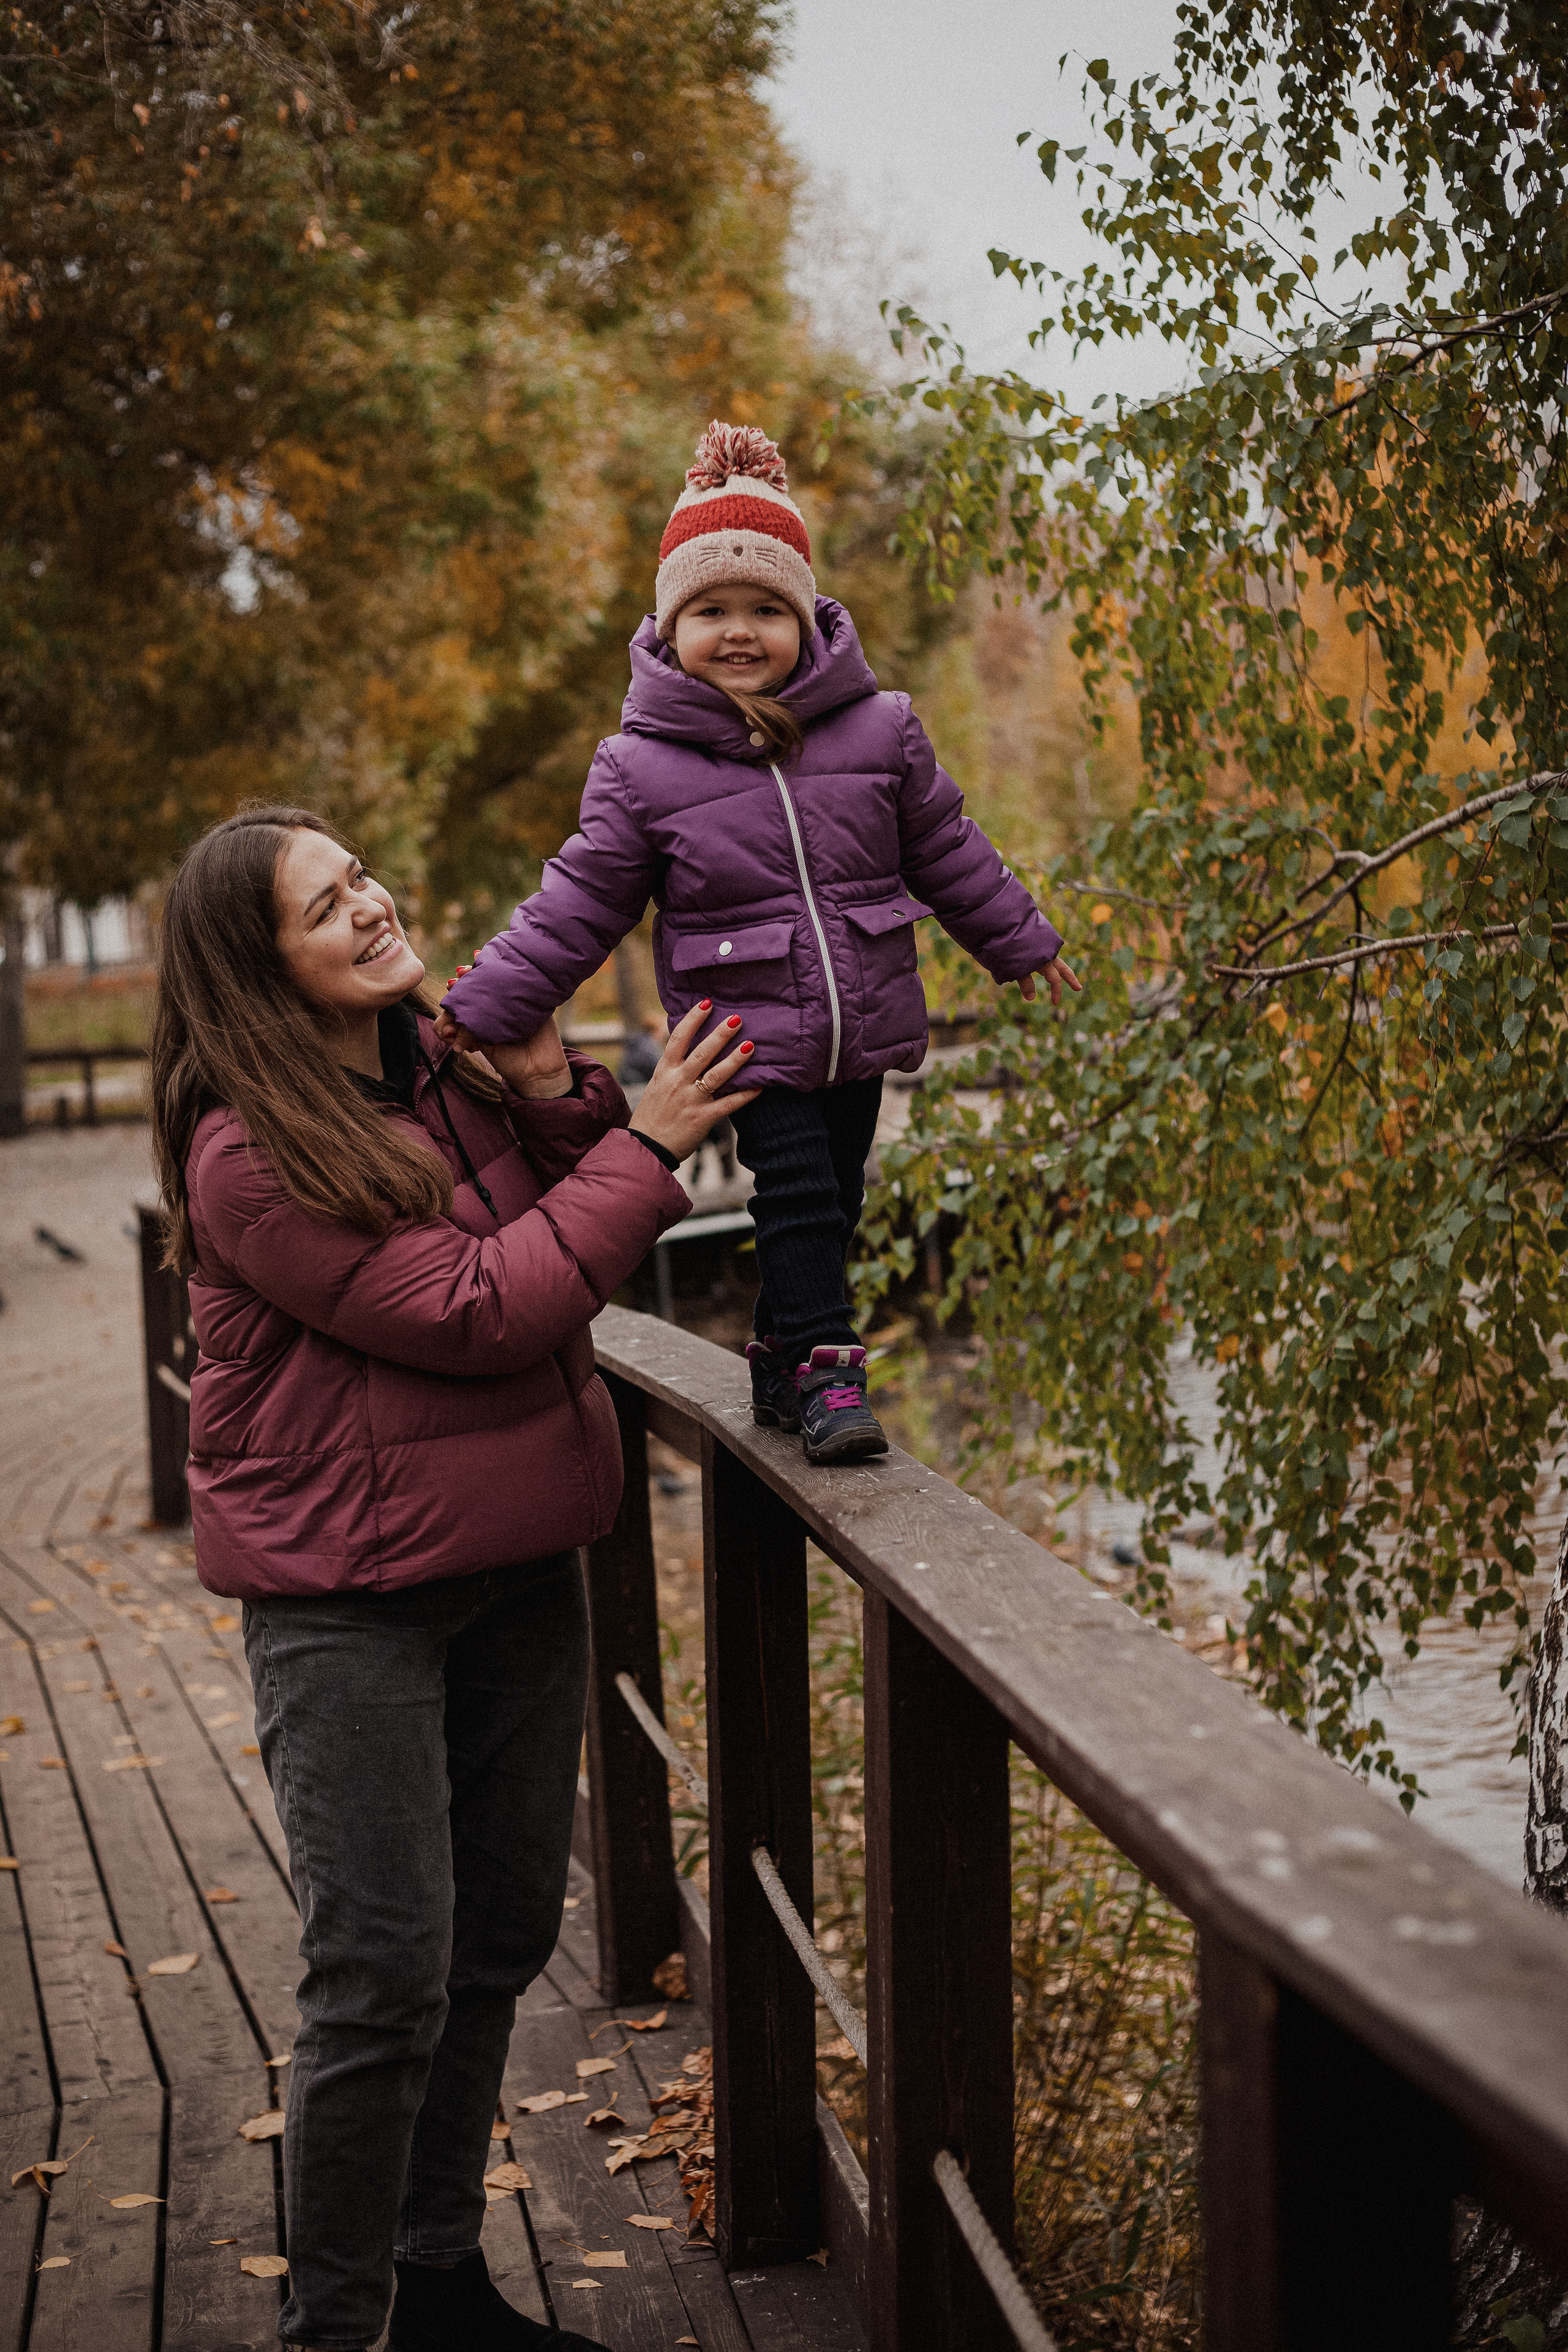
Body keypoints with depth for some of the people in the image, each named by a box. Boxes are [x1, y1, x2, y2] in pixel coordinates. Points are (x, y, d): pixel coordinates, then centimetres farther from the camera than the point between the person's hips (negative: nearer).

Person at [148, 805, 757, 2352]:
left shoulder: (448, 1065, 4)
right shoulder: (248, 1156, -17)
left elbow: (582, 1259, 10)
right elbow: (478, 1310, -21)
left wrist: (553, 1097, -6)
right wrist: (646, 1141, -16)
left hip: (517, 1563, 7)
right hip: (347, 1597, -7)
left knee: (504, 1933, 14)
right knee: (386, 1980, -6)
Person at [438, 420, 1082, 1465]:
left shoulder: (879, 730, -1)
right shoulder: (641, 767, -7)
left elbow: (945, 849, 13)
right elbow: (579, 905, -2)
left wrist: (1019, 940, 21)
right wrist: (488, 1006, -5)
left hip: (861, 1026, 3)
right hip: (746, 1035, -3)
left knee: (834, 1200, 9)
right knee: (795, 1194, -12)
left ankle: (782, 1360, 24)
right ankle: (827, 1370, -4)